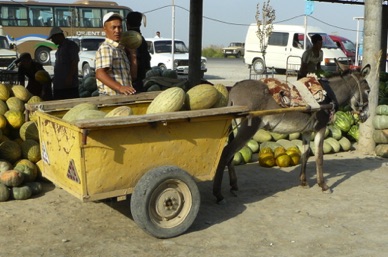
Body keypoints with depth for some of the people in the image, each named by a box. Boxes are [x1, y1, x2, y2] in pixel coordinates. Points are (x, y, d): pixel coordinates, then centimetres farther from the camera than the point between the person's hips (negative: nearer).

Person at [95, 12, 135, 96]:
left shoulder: (121, 48, 22)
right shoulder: (105, 48, -8)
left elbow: (132, 74, 25)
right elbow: (100, 74, -24)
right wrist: (120, 87, -34)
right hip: (111, 96, -9)